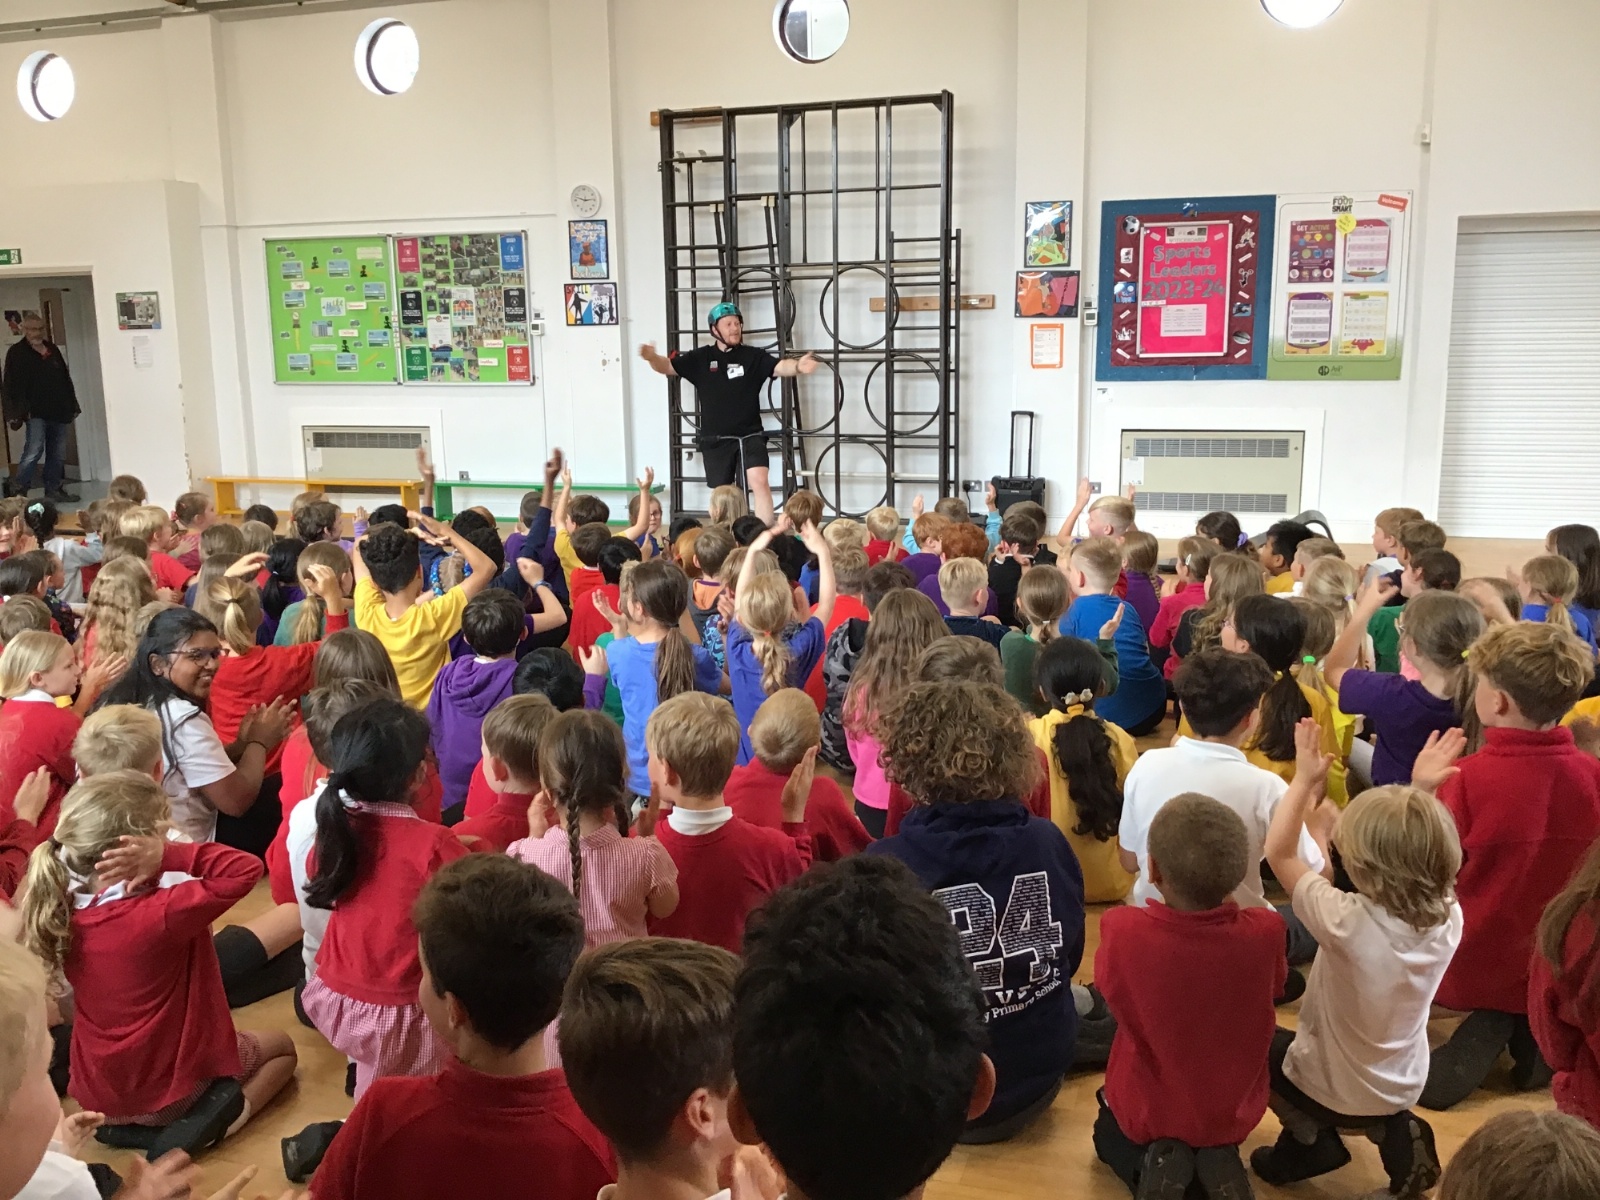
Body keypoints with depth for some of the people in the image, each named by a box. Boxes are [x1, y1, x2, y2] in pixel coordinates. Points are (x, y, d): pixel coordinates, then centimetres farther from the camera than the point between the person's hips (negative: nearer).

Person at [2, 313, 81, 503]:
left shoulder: (53, 350, 15)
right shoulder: (17, 353, -1)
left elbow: (66, 379, 20)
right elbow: (13, 386, -7)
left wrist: (72, 406, 16)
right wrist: (18, 412, -15)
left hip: (59, 412, 6)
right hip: (36, 413, -6)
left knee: (58, 454, 8)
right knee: (34, 450, -15)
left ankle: (54, 489, 17)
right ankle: (17, 489, -5)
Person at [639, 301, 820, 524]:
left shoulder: (753, 356, -2)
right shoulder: (701, 358, 1)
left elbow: (780, 367, -16)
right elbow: (667, 366, -3)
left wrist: (797, 366, -39)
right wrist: (652, 358, -26)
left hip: (749, 436, -1)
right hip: (715, 440, 2)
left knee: (759, 482, -20)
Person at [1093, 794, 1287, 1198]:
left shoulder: (1122, 930, -33)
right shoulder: (1264, 932, -28)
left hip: (1146, 1114, -2)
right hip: (1233, 1113, 2)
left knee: (1109, 1133, 34)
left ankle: (1150, 1164, 3)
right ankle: (1218, 1162, 7)